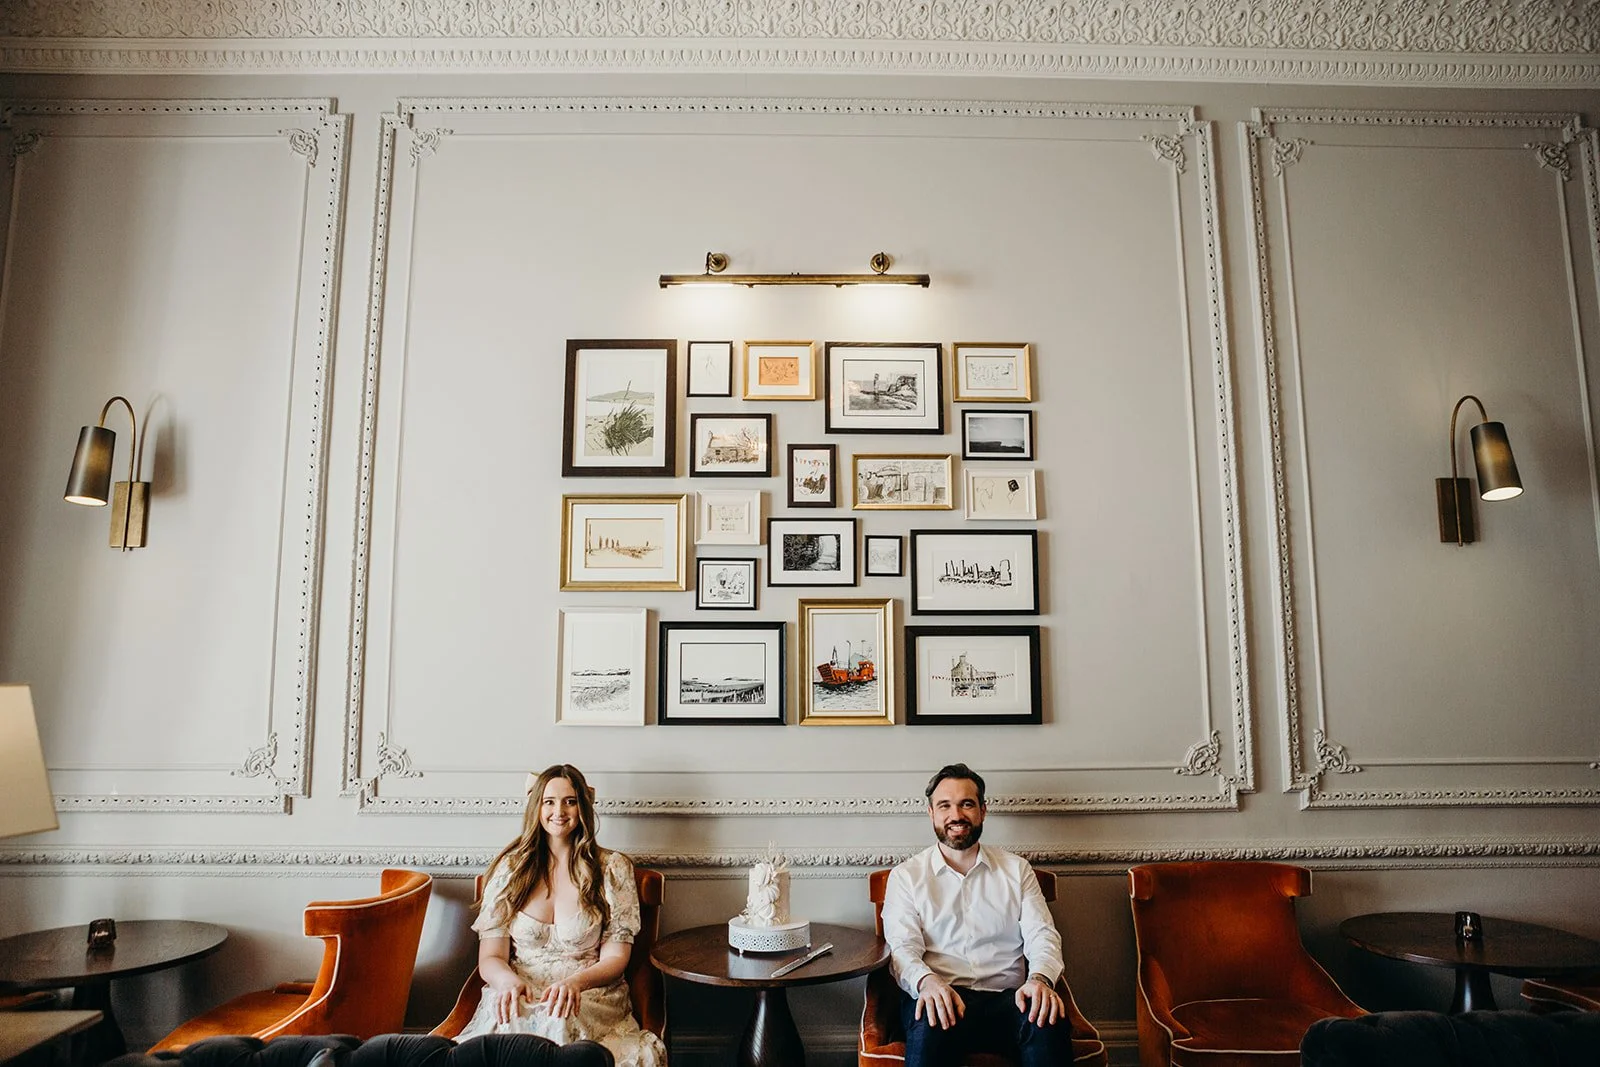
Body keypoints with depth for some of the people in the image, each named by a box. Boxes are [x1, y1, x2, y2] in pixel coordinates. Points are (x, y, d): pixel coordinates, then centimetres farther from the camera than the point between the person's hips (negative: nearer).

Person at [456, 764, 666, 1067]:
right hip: (517, 998, 1)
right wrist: (510, 981, -18)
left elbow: (615, 958, 3)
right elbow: (490, 957, 7)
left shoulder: (612, 868, 7)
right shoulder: (510, 867, 11)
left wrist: (575, 982, -19)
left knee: (558, 1024, -37)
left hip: (591, 999, -1)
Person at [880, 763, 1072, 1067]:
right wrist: (926, 981, -24)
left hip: (1006, 997, 2)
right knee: (929, 1028, -39)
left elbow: (1041, 934, 7)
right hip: (940, 996, -2)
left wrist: (1040, 979, -17)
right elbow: (902, 946, 0)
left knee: (1050, 1024, -32)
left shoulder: (1017, 869, 18)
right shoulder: (906, 876, 11)